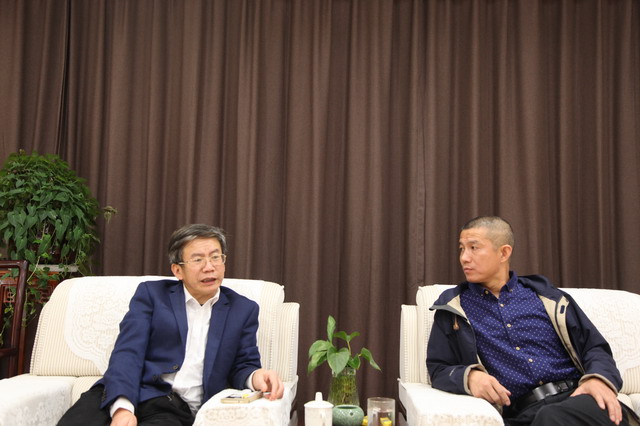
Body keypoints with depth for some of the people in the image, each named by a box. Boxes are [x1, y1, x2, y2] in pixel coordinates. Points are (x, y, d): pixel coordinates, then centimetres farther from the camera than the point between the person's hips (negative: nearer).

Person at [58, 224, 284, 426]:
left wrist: (256, 376, -12)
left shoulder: (243, 309, 14)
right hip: (129, 395, 1)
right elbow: (128, 352, -2)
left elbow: (242, 366, 14)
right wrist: (122, 407, -20)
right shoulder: (151, 293, 10)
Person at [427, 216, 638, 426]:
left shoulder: (544, 295, 15)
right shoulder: (453, 306, 11)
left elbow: (594, 347, 12)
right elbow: (438, 369, 8)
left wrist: (599, 380, -10)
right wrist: (469, 376, -15)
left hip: (576, 397, 3)